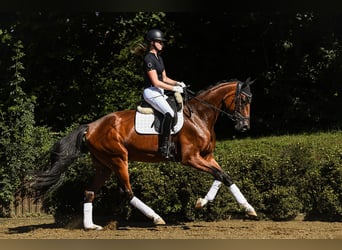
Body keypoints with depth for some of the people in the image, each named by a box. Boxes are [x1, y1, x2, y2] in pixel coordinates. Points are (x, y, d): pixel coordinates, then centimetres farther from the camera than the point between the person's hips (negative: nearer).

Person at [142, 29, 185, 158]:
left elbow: (164, 78, 21)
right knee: (169, 113, -29)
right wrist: (174, 88, -17)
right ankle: (164, 146, -27)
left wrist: (177, 83, 4)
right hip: (151, 92, -10)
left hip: (160, 92, 10)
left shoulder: (159, 58, 17)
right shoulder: (149, 59, -14)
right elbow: (156, 82, -18)